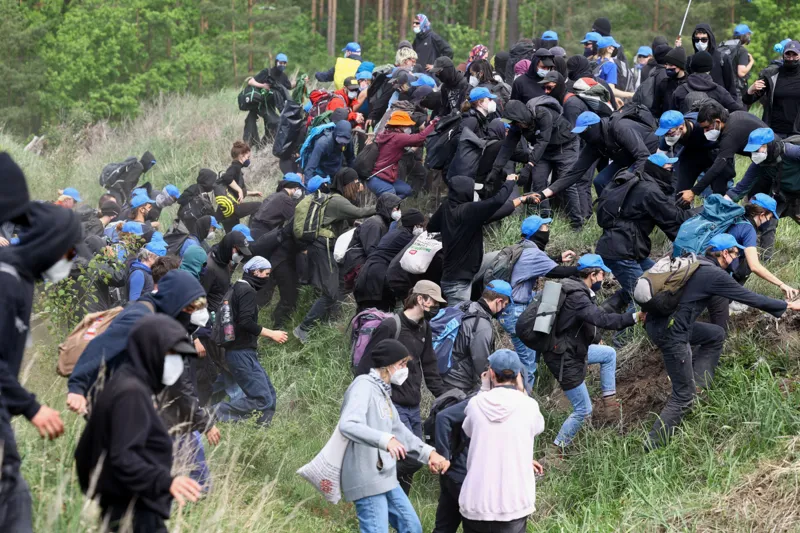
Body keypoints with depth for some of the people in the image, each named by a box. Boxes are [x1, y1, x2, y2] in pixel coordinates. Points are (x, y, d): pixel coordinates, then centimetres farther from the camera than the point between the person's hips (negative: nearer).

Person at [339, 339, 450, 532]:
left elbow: (399, 431, 27)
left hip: (385, 478, 10)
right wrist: (385, 439, -42)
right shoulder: (363, 386, -13)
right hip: (367, 479, -10)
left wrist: (428, 453, 17)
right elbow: (347, 425, -29)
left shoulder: (383, 391, 17)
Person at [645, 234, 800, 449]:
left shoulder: (694, 262, 11)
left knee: (716, 335, 25)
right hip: (671, 334, -9)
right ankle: (653, 446, -2)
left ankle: (697, 384, 18)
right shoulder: (715, 275, -12)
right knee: (684, 396, 0)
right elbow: (751, 298, -6)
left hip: (655, 323, 9)